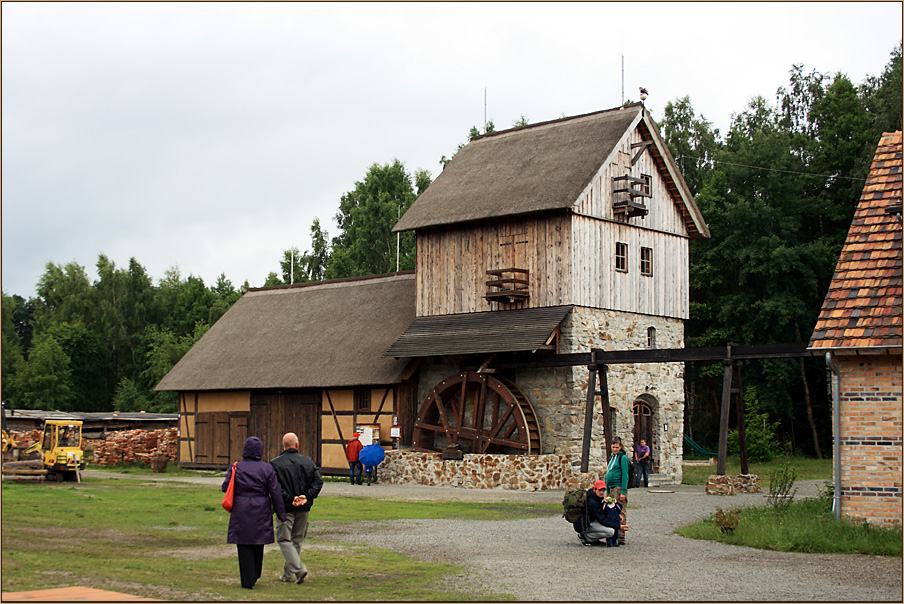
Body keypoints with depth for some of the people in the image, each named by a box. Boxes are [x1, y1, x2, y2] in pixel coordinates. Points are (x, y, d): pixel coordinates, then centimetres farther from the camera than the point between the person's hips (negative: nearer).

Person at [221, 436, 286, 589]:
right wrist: (281, 513, 1)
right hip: (261, 512, 1)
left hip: (241, 512, -1)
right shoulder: (267, 469, -3)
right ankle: (255, 575, 30)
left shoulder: (236, 468, -4)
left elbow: (225, 487, 0)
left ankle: (248, 581, 0)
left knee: (244, 546, 3)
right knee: (258, 545, 19)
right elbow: (275, 493, -4)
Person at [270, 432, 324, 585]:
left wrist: (289, 499, -14)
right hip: (304, 509, 4)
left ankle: (298, 568, -16)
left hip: (285, 507, -4)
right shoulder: (308, 461, 4)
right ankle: (288, 574, 22)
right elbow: (318, 481, -3)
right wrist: (307, 497, -8)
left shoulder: (275, 463, -6)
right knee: (297, 540, 15)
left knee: (284, 540, 2)